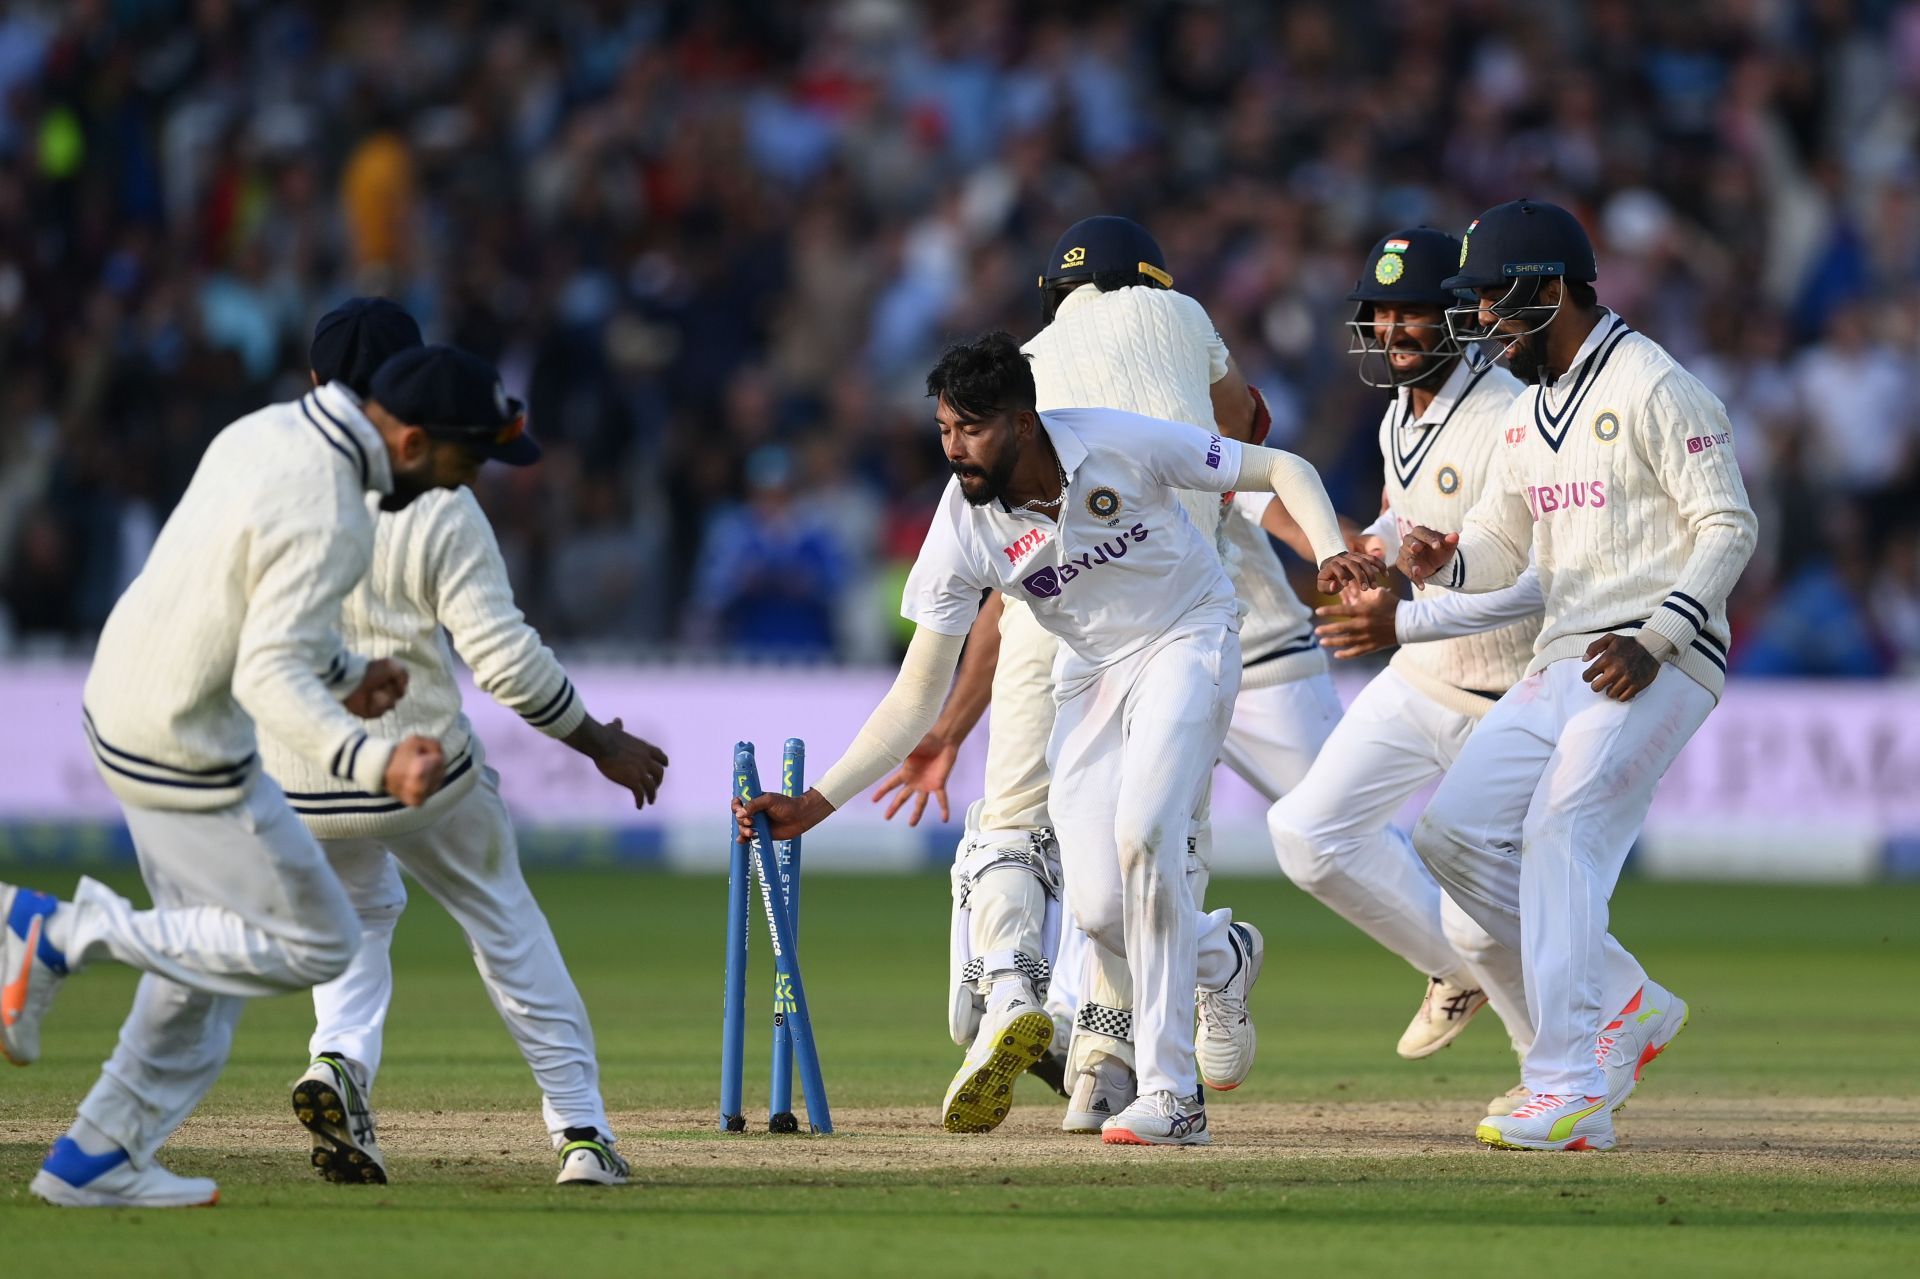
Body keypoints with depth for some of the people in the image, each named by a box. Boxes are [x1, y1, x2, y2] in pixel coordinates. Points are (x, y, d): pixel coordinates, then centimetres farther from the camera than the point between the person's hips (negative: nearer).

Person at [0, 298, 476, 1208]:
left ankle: (95, 1161, 24)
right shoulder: (328, 515, -25)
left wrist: (337, 674, 23)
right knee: (313, 944, 2)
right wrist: (374, 763, -41)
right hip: (183, 749, -10)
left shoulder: (268, 430, 2)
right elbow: (269, 677, -31)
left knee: (215, 956, 20)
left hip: (119, 697, 10)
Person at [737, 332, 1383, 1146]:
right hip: (1092, 675, 3)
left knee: (1141, 832, -27)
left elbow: (1282, 469, -12)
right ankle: (1221, 959, 29)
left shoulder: (1121, 444, -24)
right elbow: (917, 697, -11)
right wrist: (815, 804, -19)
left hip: (1188, 638, -3)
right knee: (1101, 913, -9)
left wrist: (1332, 553, -31)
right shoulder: (964, 529, -17)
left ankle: (1170, 1096, -21)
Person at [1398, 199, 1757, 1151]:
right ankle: (1626, 1007, 12)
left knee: (1561, 835, -23)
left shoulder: (1654, 388, -9)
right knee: (1452, 830, 3)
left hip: (1659, 668, -9)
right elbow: (1499, 543, 21)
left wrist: (1654, 637, -23)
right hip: (1562, 663, 9)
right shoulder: (1529, 414, 18)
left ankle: (1570, 1095, -28)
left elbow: (1729, 527, -12)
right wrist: (1439, 562, -2)